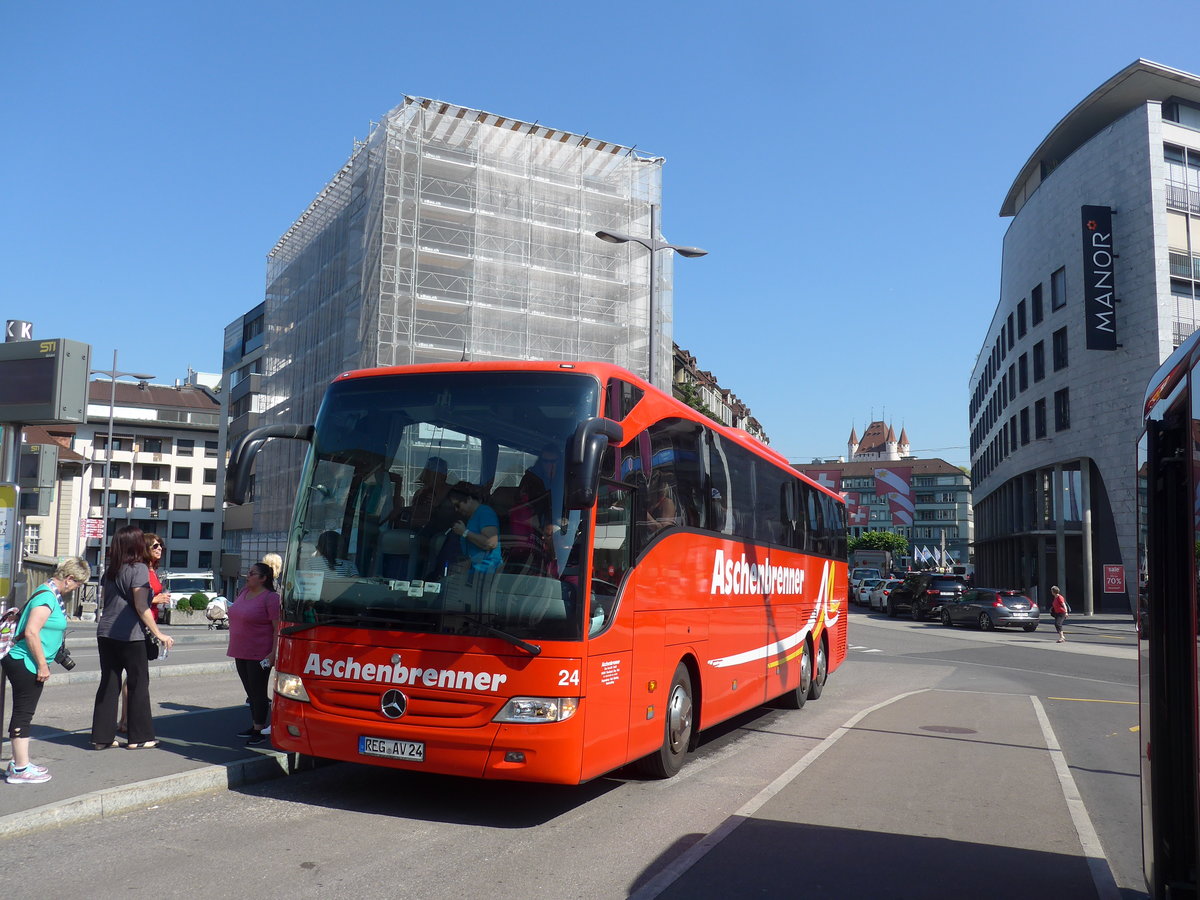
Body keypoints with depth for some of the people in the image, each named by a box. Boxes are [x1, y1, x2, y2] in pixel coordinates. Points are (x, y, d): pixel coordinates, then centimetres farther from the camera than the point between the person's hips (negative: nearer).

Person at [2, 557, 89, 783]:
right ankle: (20, 769, 4)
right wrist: (42, 665, -20)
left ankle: (19, 763, 26)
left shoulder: (52, 594, 13)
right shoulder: (47, 597, -19)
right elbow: (31, 632, -26)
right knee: (23, 713, -3)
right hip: (26, 664, -10)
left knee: (23, 713, 16)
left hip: (24, 663, 10)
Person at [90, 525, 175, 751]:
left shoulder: (110, 569, 11)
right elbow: (141, 607, -15)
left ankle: (101, 737, 12)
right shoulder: (139, 569, -11)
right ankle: (139, 737, 9)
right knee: (138, 684, 4)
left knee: (108, 683, 10)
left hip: (105, 633, 7)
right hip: (130, 636, -7)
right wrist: (159, 634, -10)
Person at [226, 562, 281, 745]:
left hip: (259, 654, -8)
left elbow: (278, 627, -18)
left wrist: (274, 652, -23)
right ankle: (254, 725, 25)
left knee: (258, 692, -2)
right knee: (250, 691, 15)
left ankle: (259, 730, 6)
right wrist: (234, 648, 21)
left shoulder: (270, 598, -15)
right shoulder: (244, 592, 10)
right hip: (241, 653, 8)